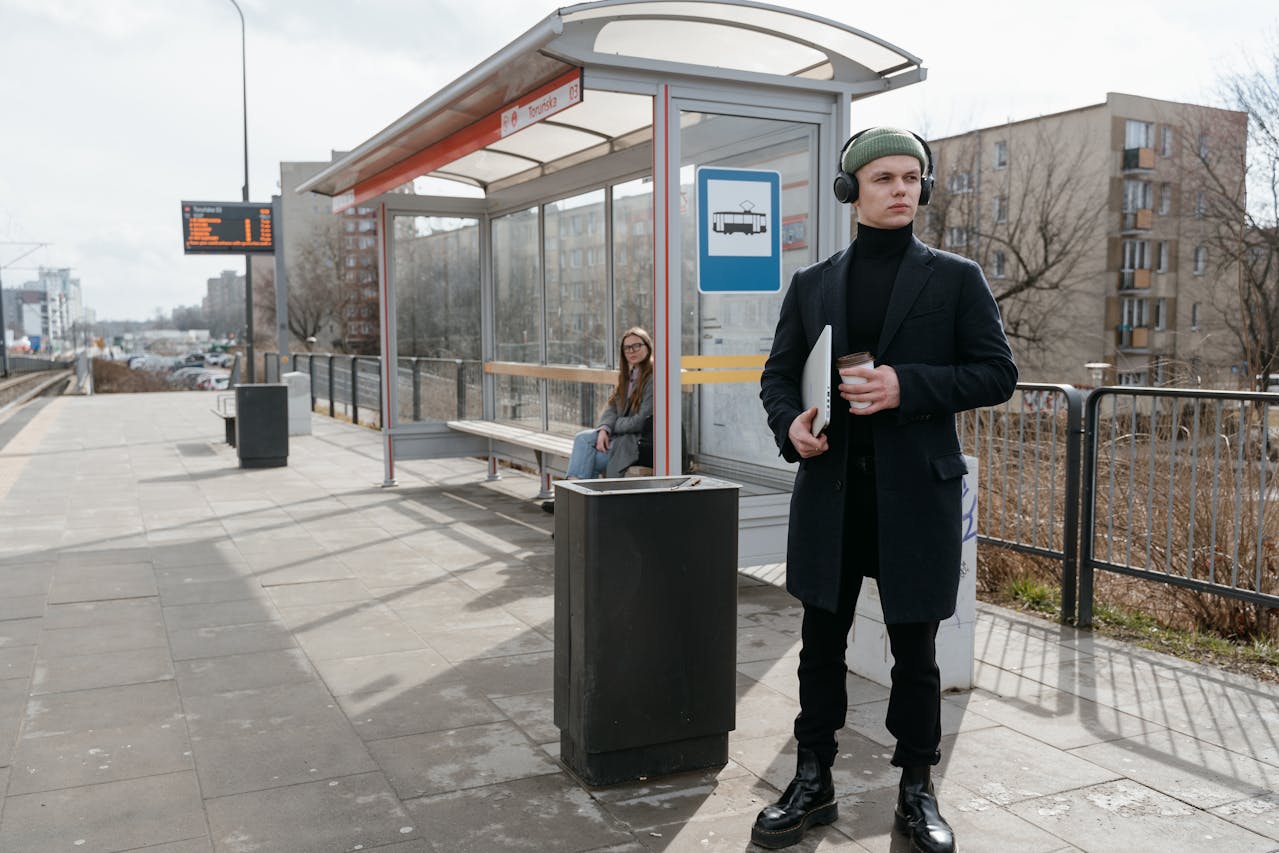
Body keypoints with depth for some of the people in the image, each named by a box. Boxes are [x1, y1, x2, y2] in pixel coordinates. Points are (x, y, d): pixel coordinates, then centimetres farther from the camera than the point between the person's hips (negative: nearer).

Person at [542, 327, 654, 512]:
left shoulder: (654, 378, -14)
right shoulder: (628, 374, 16)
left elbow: (641, 421, -17)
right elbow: (612, 407, 10)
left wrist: (614, 425, -3)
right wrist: (604, 429, -10)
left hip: (644, 442, -8)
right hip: (623, 435, 8)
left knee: (586, 459, -14)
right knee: (583, 438, -11)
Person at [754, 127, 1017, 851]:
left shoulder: (956, 278, 3)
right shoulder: (812, 285, 10)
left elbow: (998, 373, -2)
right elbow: (779, 373, 13)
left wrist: (907, 385, -16)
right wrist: (790, 423, -9)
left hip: (917, 492, -2)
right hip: (830, 490, 2)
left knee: (916, 650, 9)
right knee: (822, 642, 10)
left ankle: (917, 791, 26)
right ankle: (813, 785, 25)